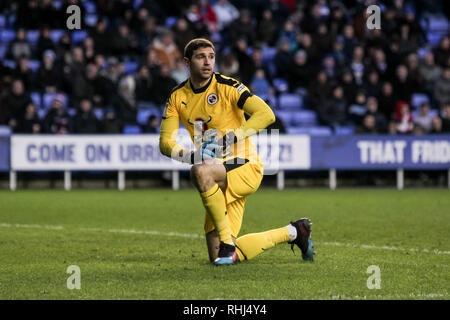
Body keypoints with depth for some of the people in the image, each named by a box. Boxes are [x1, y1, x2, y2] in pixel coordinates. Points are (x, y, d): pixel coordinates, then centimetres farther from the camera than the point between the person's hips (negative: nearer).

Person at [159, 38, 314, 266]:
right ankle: (291, 233, 21)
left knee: (201, 172, -39)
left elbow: (266, 114, -18)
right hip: (220, 175, 6)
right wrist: (191, 156, -20)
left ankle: (228, 241, -24)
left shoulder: (227, 87, -8)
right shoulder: (177, 97, 6)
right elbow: (165, 143, 1)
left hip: (245, 168, -6)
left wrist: (229, 138, -26)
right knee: (217, 258, 0)